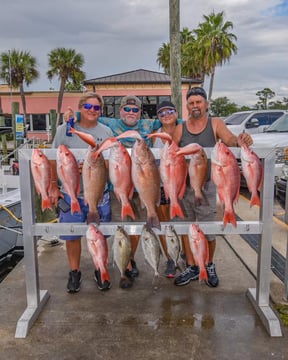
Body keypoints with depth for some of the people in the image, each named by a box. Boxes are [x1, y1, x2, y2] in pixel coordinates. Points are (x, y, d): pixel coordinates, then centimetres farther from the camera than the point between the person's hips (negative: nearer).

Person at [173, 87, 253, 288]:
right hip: (183, 184, 3)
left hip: (206, 184, -3)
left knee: (208, 230, 3)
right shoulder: (181, 128, 4)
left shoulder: (215, 124, -2)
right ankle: (192, 268, 28)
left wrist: (239, 141, -42)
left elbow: (229, 138, -19)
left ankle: (210, 266, 30)